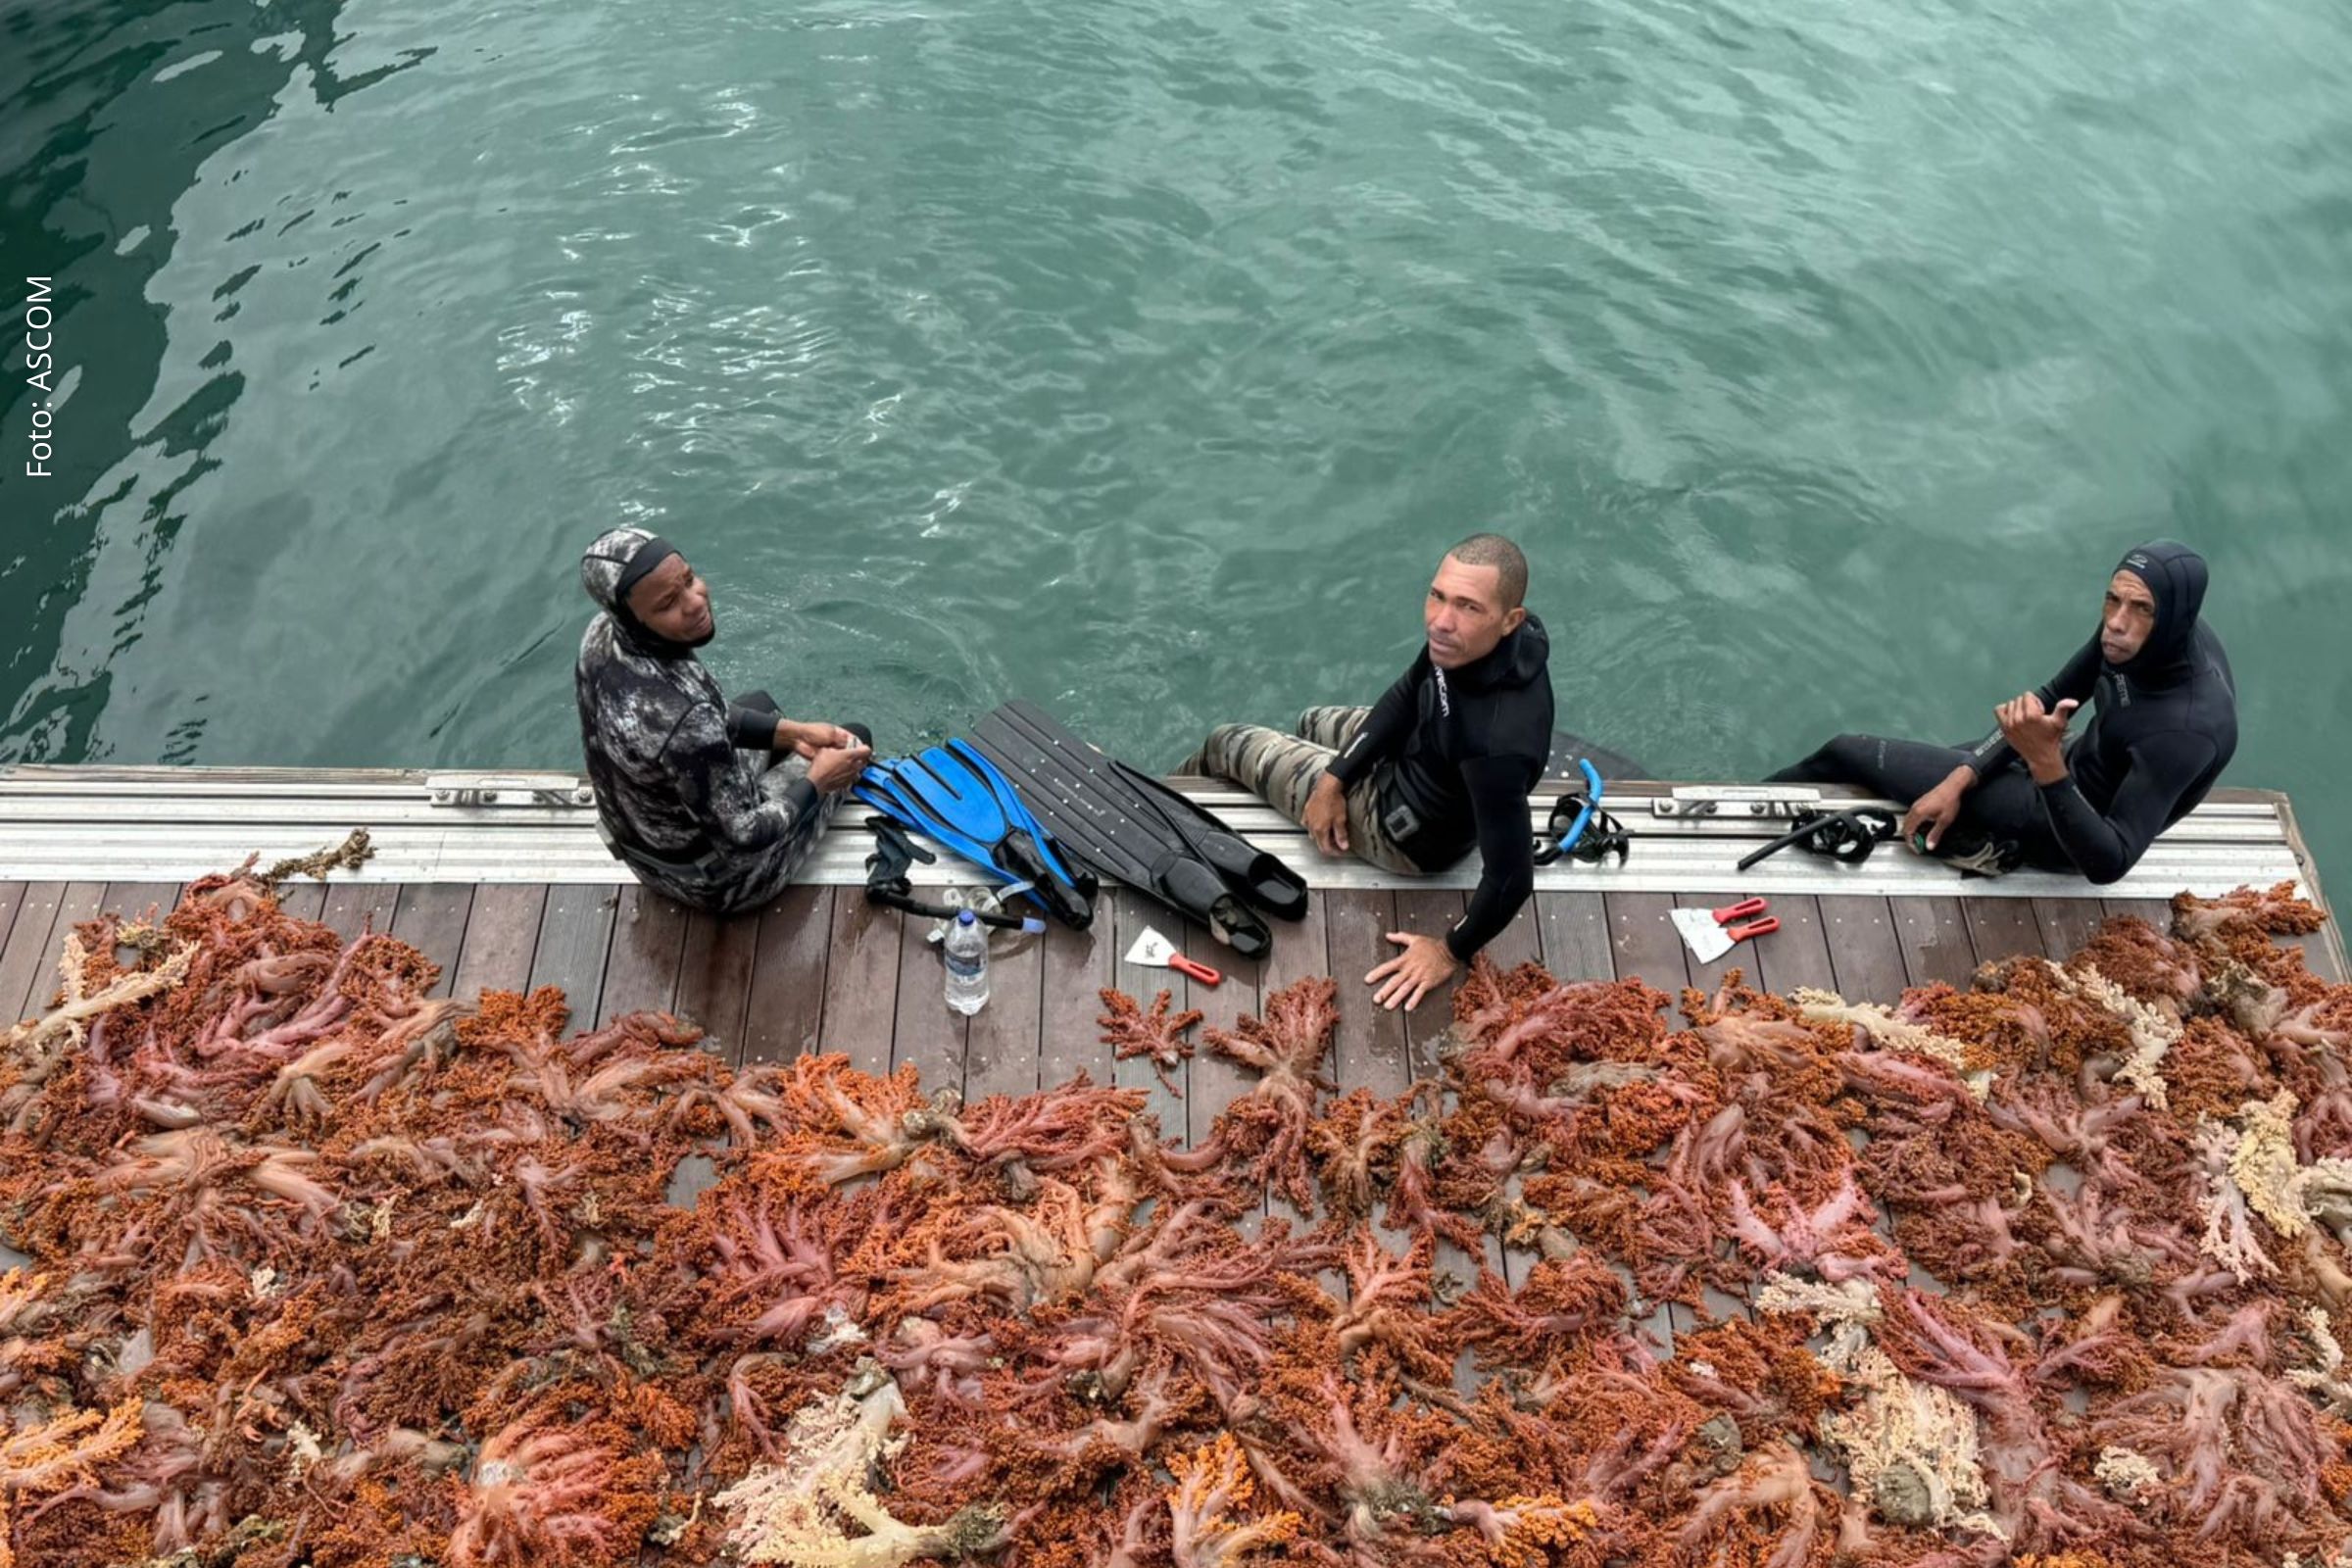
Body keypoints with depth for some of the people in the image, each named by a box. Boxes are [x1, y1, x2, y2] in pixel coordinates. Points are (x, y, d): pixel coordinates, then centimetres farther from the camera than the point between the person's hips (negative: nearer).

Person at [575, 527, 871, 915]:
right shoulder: (682, 717, -42)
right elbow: (743, 835, -30)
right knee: (853, 740, 16)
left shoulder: (604, 635, -17)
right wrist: (817, 781, -15)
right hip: (715, 879, -6)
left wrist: (792, 733, -4)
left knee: (760, 704, 30)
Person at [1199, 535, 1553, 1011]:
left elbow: (1511, 876, -39)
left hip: (1406, 833, -6)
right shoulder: (1465, 638, -24)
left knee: (1227, 743, 13)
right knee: (1312, 724, 33)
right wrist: (1335, 780, -8)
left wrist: (1452, 952, -22)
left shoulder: (1496, 740, -47)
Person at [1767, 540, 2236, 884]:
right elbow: (2051, 698, -4)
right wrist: (1960, 779, -13)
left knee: (1848, 754, 0)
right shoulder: (2163, 633, -15)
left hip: (2061, 825, -7)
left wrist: (2047, 763, -52)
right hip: (2074, 769, 7)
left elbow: (2109, 863, -40)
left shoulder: (2188, 729, -38)